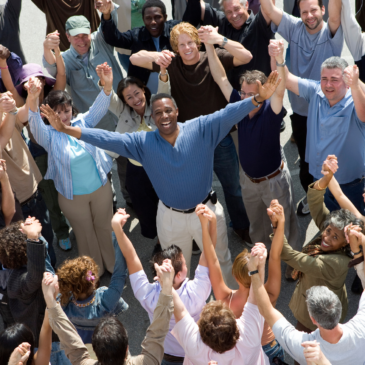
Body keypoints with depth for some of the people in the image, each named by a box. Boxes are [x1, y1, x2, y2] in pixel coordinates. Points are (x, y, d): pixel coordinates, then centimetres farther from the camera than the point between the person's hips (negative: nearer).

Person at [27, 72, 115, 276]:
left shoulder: (82, 122, -4)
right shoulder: (49, 135, -13)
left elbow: (99, 108, -18)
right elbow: (35, 124, -33)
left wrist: (108, 85, -39)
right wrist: (32, 101, -55)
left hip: (101, 188, 2)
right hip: (72, 197, -2)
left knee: (105, 227, 21)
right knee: (85, 234, 16)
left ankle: (114, 265, 43)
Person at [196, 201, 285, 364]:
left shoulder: (226, 299, -35)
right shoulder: (269, 297, -35)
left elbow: (212, 259, -40)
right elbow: (275, 257, -42)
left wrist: (207, 223, -49)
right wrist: (280, 223, -53)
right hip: (270, 351, 0)